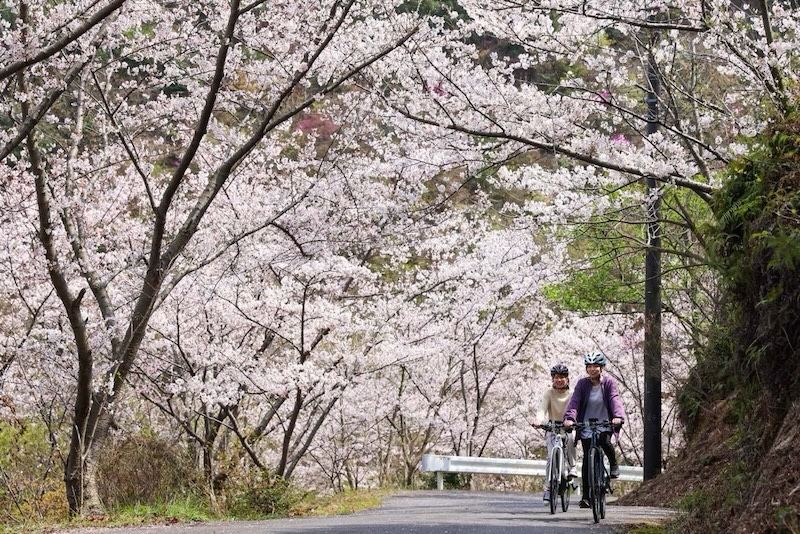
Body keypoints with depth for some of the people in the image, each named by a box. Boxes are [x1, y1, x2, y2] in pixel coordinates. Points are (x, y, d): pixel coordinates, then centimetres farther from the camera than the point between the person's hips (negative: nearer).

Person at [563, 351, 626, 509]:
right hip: (586, 427, 1)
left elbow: (615, 400, -16)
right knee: (587, 459, -2)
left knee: (605, 442, -31)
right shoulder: (582, 384, -2)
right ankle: (585, 496, 4)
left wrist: (618, 416, -35)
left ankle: (613, 464, 3)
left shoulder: (609, 383, -3)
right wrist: (569, 418, -31)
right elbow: (574, 401, -13)